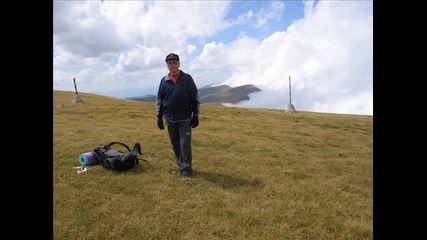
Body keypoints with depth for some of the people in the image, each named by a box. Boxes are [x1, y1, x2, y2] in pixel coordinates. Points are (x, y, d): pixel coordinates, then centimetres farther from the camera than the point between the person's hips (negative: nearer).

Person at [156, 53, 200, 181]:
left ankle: (186, 170, 2)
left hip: (185, 119, -3)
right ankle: (181, 165, 26)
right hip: (170, 119, 4)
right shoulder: (164, 81, 5)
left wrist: (195, 116, -5)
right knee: (175, 145, 12)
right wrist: (159, 117, 7)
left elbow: (195, 97, -2)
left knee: (185, 145, -5)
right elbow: (159, 99, 10)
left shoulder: (187, 78, -3)